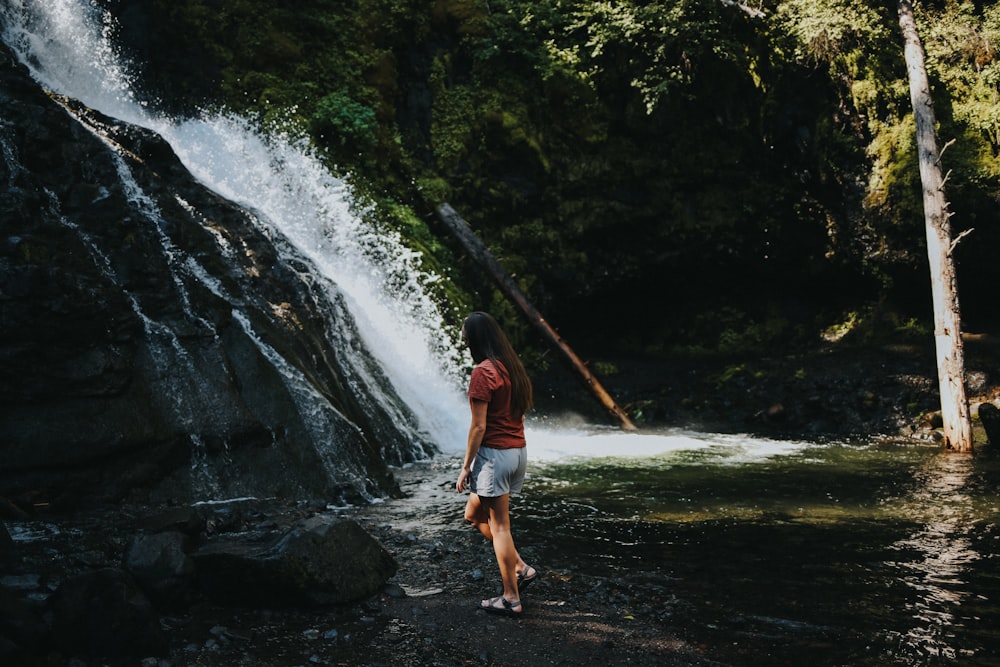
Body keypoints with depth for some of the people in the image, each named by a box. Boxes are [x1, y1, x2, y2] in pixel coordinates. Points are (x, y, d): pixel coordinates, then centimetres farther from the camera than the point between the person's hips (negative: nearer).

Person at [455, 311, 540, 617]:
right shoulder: (512, 367, 10)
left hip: (494, 454, -9)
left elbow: (479, 426, -16)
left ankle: (511, 598, 9)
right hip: (519, 451, 9)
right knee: (473, 514, 21)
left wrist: (466, 466, -9)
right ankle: (521, 568, 18)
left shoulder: (483, 372, -15)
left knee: (499, 525, 1)